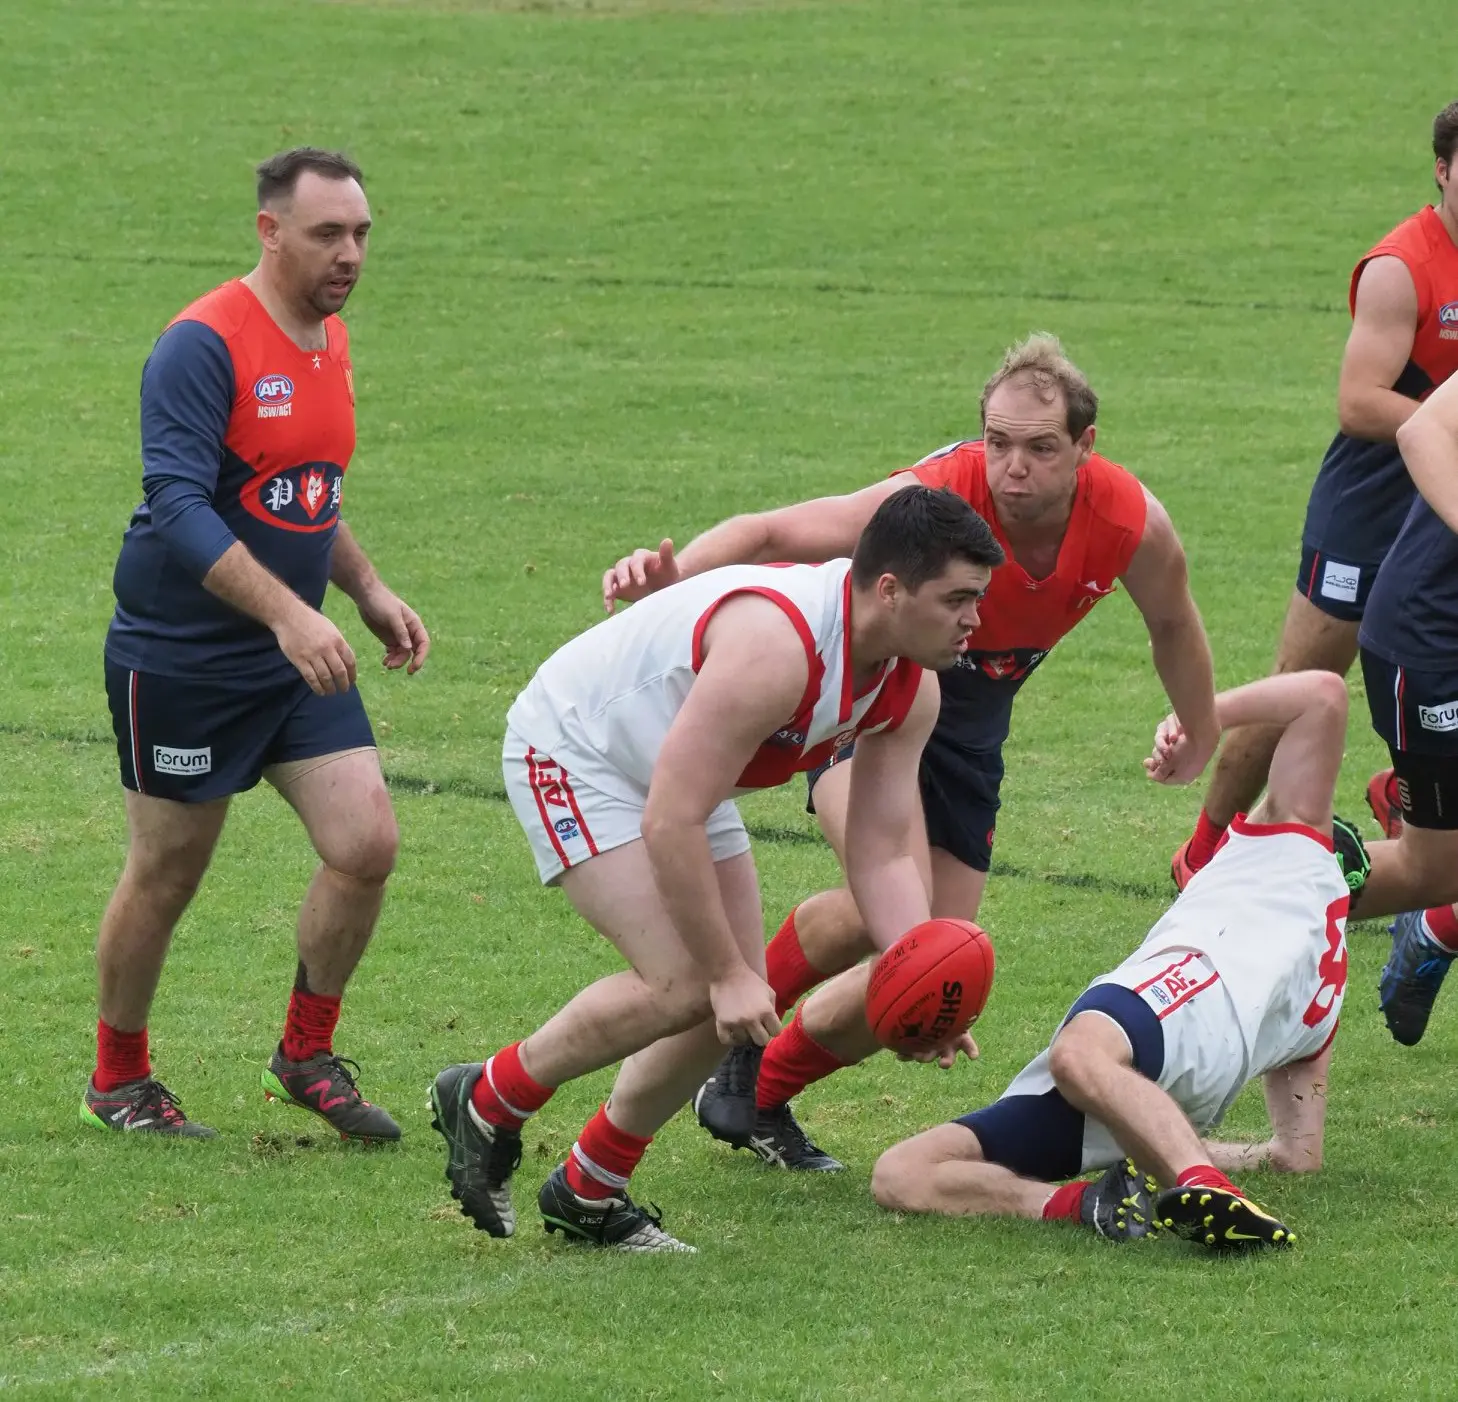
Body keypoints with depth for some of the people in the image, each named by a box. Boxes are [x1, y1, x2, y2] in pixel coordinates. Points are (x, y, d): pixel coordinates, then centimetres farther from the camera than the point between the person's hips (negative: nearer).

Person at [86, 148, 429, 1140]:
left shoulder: (332, 340, 9)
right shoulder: (205, 345, -18)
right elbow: (179, 509, -27)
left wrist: (370, 592, 13)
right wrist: (287, 614, -34)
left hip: (298, 660, 7)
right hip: (180, 659, -7)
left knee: (367, 846, -4)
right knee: (165, 878, 5)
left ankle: (307, 1057, 15)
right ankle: (119, 1079, 25)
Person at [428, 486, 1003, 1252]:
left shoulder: (911, 691, -11)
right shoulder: (775, 648, -39)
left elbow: (885, 852, -5)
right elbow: (668, 825, -35)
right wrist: (728, 973, -29)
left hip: (680, 770, 9)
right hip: (570, 749, -9)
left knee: (739, 1005, 1)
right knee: (683, 984, -21)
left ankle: (587, 1192, 17)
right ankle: (486, 1102, 0)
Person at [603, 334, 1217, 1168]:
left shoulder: (1132, 523, -19)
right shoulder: (936, 499, -32)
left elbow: (1172, 623, 4)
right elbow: (774, 534, -29)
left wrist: (1204, 743, 19)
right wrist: (673, 574, -49)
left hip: (969, 717, 5)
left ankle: (762, 1093, 28)